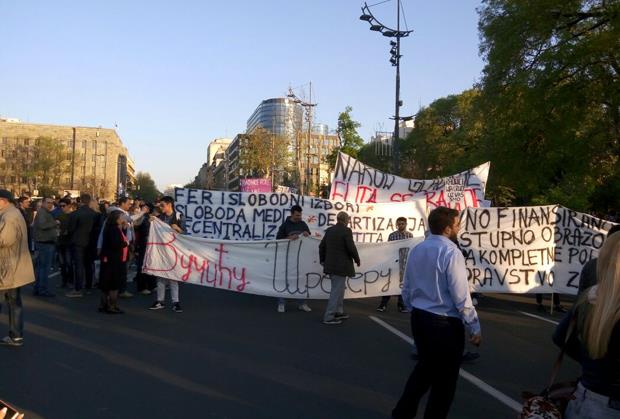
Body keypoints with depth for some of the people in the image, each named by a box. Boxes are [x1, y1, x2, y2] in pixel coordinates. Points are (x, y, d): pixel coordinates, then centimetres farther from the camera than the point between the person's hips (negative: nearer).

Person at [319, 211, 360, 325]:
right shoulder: (346, 231, -13)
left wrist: (323, 260, 22)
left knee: (339, 288, 21)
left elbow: (322, 246, 12)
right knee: (337, 290, -3)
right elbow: (351, 248, -18)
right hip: (341, 266, -8)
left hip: (330, 265, 8)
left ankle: (339, 312, 29)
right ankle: (329, 317, -1)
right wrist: (357, 259, -2)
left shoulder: (329, 230, 8)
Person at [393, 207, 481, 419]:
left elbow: (407, 290, 10)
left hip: (419, 318, 8)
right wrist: (474, 327, -9)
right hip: (445, 323, -8)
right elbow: (461, 296, -18)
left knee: (425, 366, 26)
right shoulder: (451, 252, -18)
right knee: (445, 379, 11)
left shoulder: (416, 250, 4)